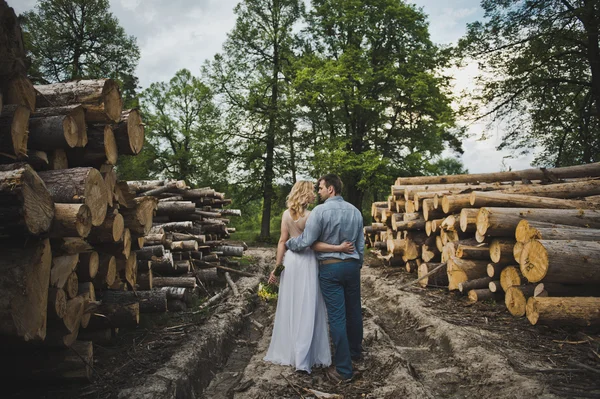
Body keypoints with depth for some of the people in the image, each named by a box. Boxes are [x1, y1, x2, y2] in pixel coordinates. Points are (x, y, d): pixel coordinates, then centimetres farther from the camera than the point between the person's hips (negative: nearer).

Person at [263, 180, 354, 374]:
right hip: (307, 262, -5)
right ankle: (304, 357, 8)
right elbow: (314, 244, -17)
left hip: (290, 260, 5)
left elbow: (282, 241, 1)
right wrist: (339, 248, -17)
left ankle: (287, 351, 26)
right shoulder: (311, 215, -13)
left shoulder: (286, 214, 1)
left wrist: (277, 266, 4)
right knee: (307, 308, 3)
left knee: (289, 307, 14)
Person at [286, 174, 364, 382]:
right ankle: (355, 351, 37)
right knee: (353, 310, 18)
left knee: (337, 316, -2)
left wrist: (287, 243, 6)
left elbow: (305, 241, -12)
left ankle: (343, 368, 4)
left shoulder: (321, 210, -13)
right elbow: (361, 243, 11)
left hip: (330, 267, -6)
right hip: (352, 265, 6)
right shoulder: (355, 211, 5)